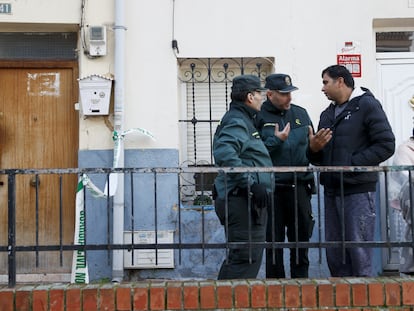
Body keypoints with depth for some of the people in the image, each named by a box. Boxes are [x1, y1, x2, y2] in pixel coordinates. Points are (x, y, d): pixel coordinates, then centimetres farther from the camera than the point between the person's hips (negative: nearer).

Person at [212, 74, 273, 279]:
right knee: (247, 258, -11)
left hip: (246, 202, 11)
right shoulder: (236, 122, -12)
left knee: (238, 258, 17)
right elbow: (224, 153, -29)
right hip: (241, 201, -11)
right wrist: (252, 183, -27)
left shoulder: (244, 121, 22)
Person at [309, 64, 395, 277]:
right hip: (331, 191, 7)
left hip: (358, 190, -7)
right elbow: (318, 158, 21)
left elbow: (386, 145, -11)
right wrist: (314, 149, -1)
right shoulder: (327, 114, 19)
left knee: (359, 253, -5)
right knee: (335, 255, 11)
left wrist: (352, 164, -16)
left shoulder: (367, 105, -2)